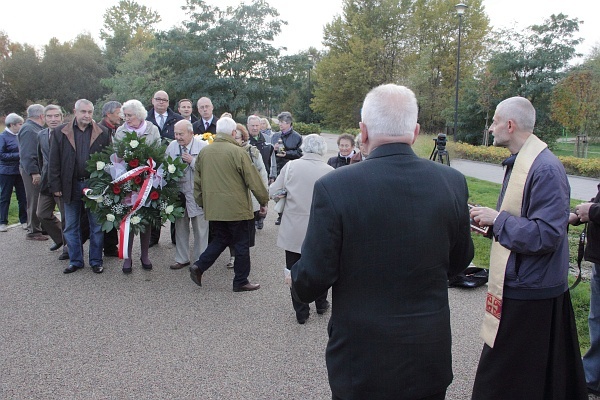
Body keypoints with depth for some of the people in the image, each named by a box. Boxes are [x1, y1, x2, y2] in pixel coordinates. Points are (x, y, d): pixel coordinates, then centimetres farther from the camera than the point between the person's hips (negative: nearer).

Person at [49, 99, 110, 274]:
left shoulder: (102, 133, 0)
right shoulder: (60, 132, 2)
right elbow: (54, 161, 2)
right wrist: (56, 186, -2)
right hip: (71, 186, 1)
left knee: (96, 225, 7)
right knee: (71, 226, 10)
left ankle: (96, 260, 19)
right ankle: (75, 260, 23)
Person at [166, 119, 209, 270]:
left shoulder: (203, 146, -8)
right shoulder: (172, 146, 6)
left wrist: (192, 161, -18)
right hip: (178, 193, 4)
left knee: (200, 228, 5)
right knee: (180, 227, 14)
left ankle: (199, 260, 18)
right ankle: (182, 259, 27)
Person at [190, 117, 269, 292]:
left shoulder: (204, 152, 5)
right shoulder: (237, 152, -13)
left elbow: (197, 180, 12)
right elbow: (253, 179, -10)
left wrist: (201, 202, 23)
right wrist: (263, 201, 1)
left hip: (212, 207, 6)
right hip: (235, 207, -6)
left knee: (221, 239, 22)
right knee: (241, 243, 7)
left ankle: (199, 266, 8)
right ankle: (241, 281, 16)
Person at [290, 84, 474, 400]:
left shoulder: (333, 188, -21)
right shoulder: (452, 182, -8)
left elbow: (313, 278, -15)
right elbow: (459, 261, 5)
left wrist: (296, 282, 8)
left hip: (361, 361, -3)